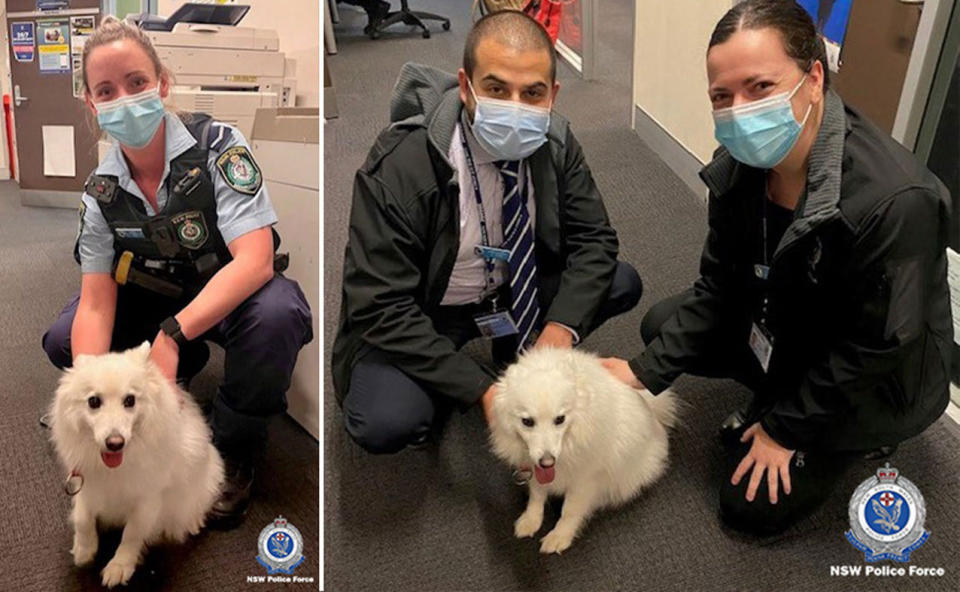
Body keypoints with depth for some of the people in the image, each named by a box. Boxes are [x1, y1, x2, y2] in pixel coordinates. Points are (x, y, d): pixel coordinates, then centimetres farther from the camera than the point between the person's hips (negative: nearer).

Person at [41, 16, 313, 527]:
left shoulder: (217, 145, -22)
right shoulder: (101, 191, -8)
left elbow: (255, 261, -31)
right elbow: (96, 303, -11)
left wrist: (172, 335, -40)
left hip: (235, 294, -4)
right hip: (158, 300, 5)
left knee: (277, 315, -38)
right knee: (62, 342, -10)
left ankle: (233, 451, -12)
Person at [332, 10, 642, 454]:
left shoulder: (554, 143, -13)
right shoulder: (397, 167, -29)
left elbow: (593, 239, -5)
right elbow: (380, 309, -27)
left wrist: (560, 328, -23)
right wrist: (482, 391, -31)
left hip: (515, 287, 5)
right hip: (421, 314, -5)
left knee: (621, 284, -12)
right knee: (385, 423, -30)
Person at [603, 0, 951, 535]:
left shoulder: (895, 201, -37)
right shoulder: (739, 167, -16)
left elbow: (874, 350, -27)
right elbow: (719, 287, -7)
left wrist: (784, 426, -16)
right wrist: (645, 371, -14)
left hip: (874, 384, -6)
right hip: (782, 330, 6)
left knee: (752, 506, -6)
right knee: (662, 324, 1)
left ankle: (858, 438, 17)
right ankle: (779, 395, 14)